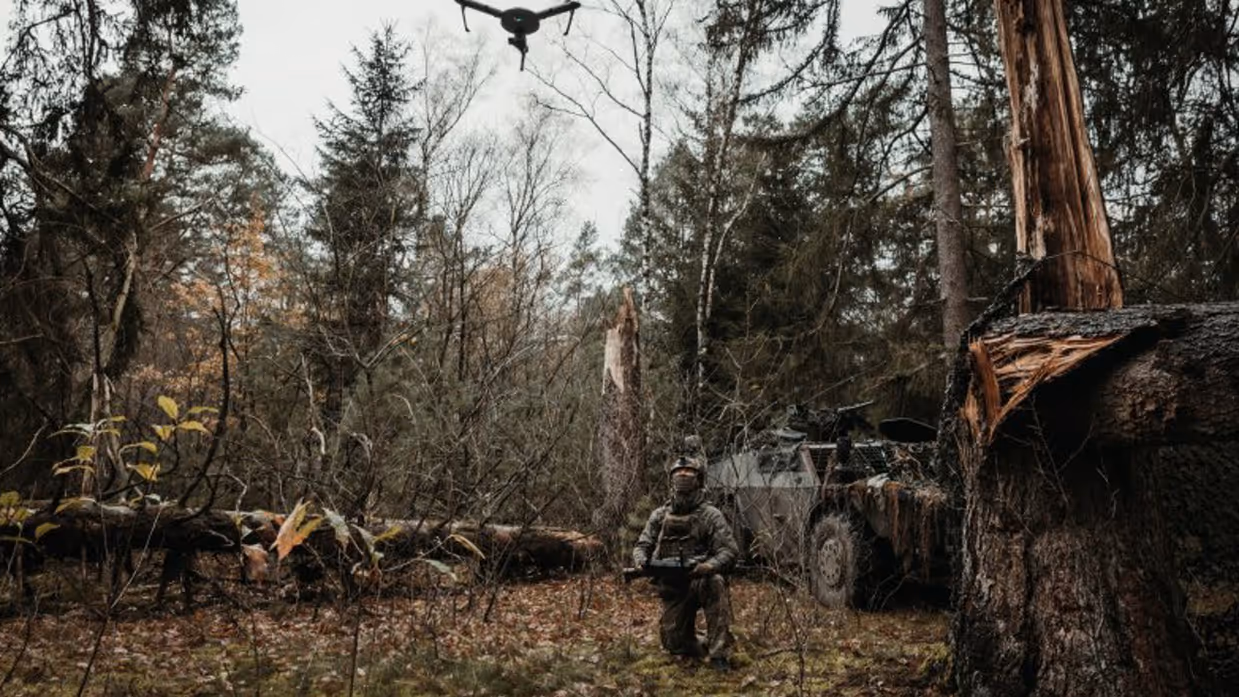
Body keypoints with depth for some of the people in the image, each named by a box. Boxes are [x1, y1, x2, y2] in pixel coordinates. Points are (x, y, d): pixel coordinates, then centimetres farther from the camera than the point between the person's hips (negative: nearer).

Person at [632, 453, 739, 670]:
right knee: (673, 642, -4)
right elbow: (643, 545, 9)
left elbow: (729, 550, -12)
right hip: (672, 588, 4)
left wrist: (709, 566, -32)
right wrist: (641, 562, -15)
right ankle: (698, 648, 33)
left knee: (715, 583, -37)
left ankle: (719, 654, -28)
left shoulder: (711, 516, -5)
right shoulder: (660, 515, 6)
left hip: (701, 581, -3)